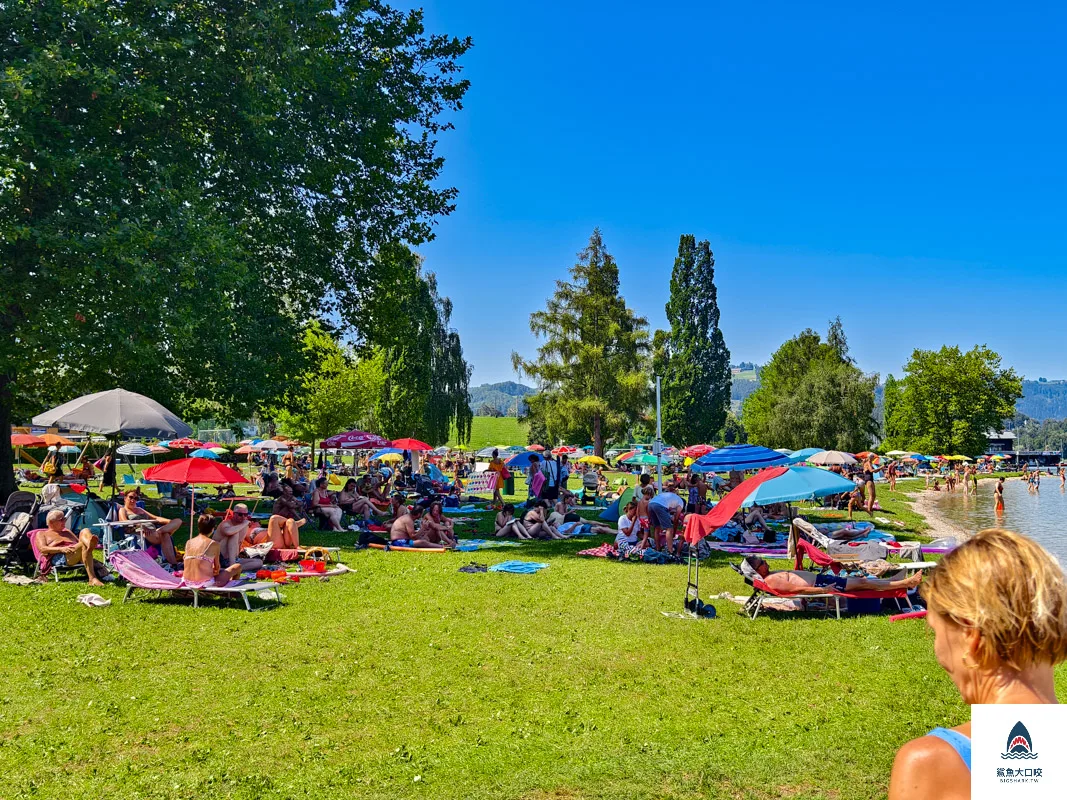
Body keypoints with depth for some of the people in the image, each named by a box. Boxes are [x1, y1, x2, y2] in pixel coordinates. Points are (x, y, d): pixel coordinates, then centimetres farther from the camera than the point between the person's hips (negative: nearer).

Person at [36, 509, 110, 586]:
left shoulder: (67, 531, 39)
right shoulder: (41, 534, 23)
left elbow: (79, 543, 29)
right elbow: (42, 549, 4)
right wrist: (61, 549, -15)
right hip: (59, 557, -5)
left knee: (85, 531, -24)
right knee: (84, 545, -36)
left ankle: (90, 543, -60)